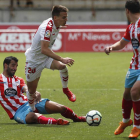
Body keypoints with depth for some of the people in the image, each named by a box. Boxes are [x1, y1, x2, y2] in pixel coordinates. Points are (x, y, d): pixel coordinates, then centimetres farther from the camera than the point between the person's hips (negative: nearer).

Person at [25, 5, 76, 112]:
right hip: (34, 60, -6)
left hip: (46, 58, 6)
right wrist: (62, 59, -45)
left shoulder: (55, 25, -3)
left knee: (62, 66, -25)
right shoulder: (47, 28, -30)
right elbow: (44, 49, -40)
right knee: (31, 90, 3)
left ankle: (66, 89, -2)